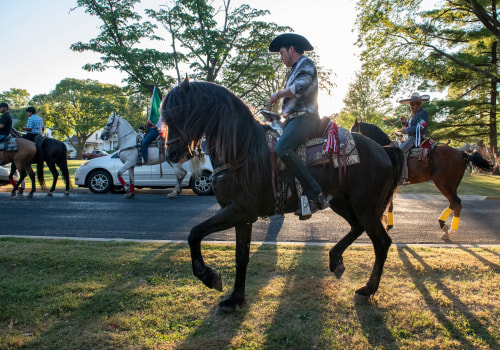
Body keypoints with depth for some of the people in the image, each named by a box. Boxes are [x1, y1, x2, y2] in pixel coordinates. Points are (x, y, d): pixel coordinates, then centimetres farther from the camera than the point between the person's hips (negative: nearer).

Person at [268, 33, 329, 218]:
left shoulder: (305, 63, 0)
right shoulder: (295, 70, 31)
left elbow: (301, 86, -19)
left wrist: (278, 94, -9)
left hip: (304, 117, -11)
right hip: (293, 119, 11)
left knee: (282, 148, -33)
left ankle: (316, 196, -35)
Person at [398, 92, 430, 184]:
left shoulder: (423, 113, -8)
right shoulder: (413, 114, 22)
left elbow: (419, 128, -18)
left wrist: (405, 130, -14)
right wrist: (404, 122, 6)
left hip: (417, 138, -11)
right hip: (411, 138, 11)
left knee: (401, 150, -31)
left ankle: (403, 177, -38)